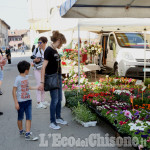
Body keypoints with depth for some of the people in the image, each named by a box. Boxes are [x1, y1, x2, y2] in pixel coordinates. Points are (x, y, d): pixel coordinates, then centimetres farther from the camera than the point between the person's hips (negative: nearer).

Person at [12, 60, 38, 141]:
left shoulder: (26, 77, 7)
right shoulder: (18, 79, -15)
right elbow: (14, 91, -14)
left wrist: (36, 88, 25)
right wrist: (16, 103, -16)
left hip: (28, 101, 6)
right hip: (20, 102, -6)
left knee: (29, 118, 1)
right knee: (20, 118, 13)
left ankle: (27, 134, 4)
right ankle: (21, 131, 32)